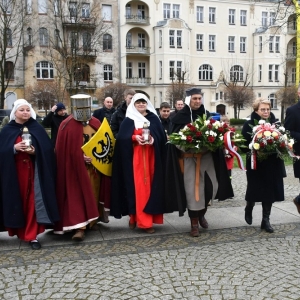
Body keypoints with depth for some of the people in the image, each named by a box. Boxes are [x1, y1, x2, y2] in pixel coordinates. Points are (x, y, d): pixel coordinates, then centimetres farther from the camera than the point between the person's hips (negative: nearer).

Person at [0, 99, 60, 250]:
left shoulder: (37, 128, 4)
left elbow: (47, 149, -1)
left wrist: (35, 151, -18)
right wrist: (14, 148, -17)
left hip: (33, 170, -1)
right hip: (14, 172, 1)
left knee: (32, 201, -4)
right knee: (18, 200, 6)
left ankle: (32, 235, 0)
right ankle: (20, 230, 25)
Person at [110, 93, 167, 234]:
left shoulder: (154, 119, 11)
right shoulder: (128, 120, 5)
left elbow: (161, 137, 5)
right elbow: (121, 138, -3)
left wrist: (153, 139, -14)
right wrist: (134, 137, -17)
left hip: (151, 157, 3)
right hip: (135, 158, -2)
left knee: (150, 186, 2)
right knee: (138, 187, -5)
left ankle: (138, 217, 14)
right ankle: (143, 220, 4)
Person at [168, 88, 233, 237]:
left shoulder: (207, 114, 9)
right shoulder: (180, 116, -2)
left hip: (207, 155, 4)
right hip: (189, 157, -4)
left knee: (212, 186, 1)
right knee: (192, 188, -2)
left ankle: (201, 212, 28)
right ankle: (194, 222, 10)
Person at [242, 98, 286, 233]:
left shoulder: (275, 123, 5)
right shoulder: (249, 125, -5)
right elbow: (244, 145, -10)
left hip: (272, 165, 3)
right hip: (256, 164, -3)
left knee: (270, 192, 5)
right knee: (254, 191, 4)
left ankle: (266, 220, 19)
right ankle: (248, 209, 37)